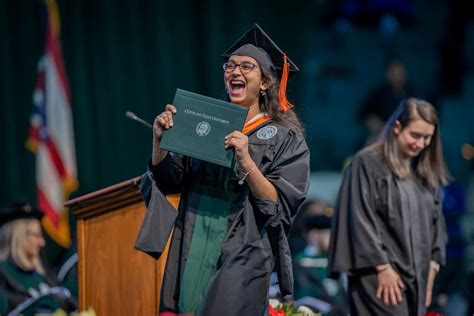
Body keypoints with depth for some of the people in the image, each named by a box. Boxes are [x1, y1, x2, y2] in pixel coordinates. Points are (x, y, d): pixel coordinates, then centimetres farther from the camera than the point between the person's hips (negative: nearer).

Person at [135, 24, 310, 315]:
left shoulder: (283, 137, 1)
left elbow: (280, 204, -9)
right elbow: (167, 180, 9)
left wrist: (246, 161, -22)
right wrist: (159, 141, -8)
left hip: (241, 256, -4)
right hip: (192, 254, 4)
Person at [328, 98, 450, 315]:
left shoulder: (425, 171, 15)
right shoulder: (367, 164, -7)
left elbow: (435, 220, 19)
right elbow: (360, 220, -11)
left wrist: (432, 265, 7)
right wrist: (383, 267, -14)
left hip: (416, 277, 7)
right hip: (380, 276, -7)